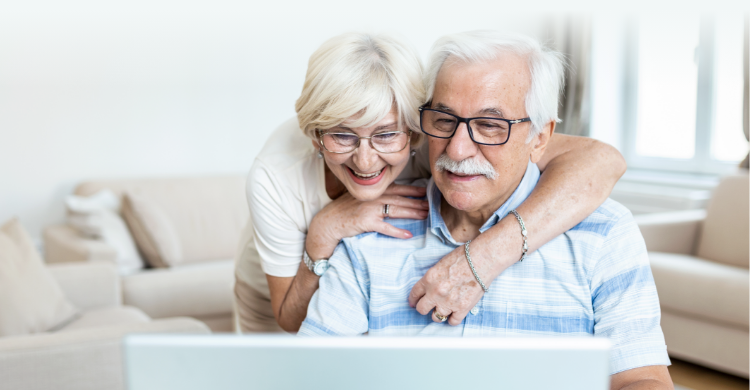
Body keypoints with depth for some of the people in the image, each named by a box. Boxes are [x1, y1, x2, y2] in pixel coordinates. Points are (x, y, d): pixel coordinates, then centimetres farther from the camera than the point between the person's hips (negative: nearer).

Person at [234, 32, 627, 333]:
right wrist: (324, 233, -44)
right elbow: (292, 321, -26)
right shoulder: (274, 177, -37)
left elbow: (601, 160, -49)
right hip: (286, 297, 0)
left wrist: (486, 256, -60)